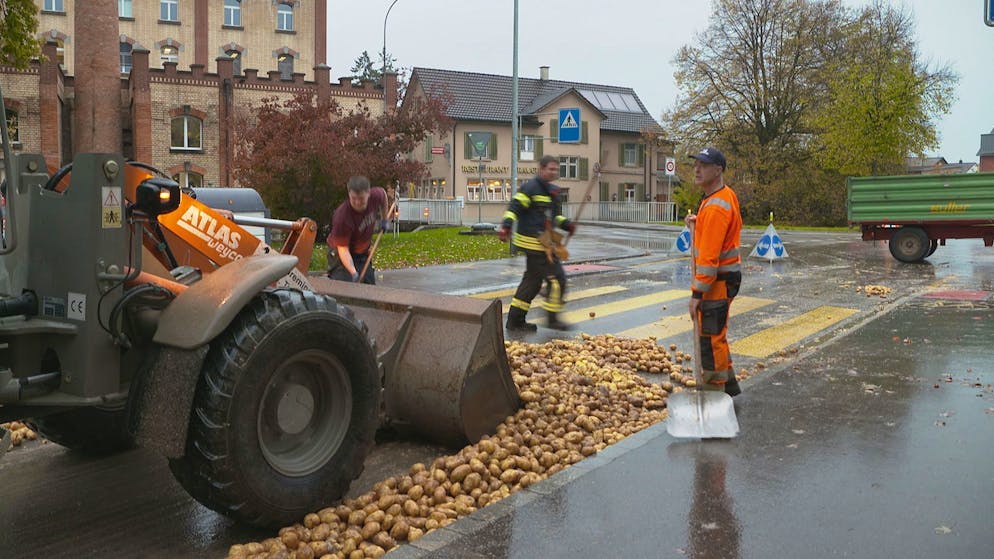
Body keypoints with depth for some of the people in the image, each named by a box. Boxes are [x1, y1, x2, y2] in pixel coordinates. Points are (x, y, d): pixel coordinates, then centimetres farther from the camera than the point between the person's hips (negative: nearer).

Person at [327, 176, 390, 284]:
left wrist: (384, 219, 16)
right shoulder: (342, 216, -35)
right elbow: (342, 248, -31)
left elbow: (383, 193, 9)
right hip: (340, 254, -6)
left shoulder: (376, 196, -20)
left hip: (362, 252, 6)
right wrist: (353, 272, -43)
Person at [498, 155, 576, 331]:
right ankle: (552, 318, 3)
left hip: (544, 242, 10)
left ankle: (515, 320, 19)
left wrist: (566, 224, 11)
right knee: (557, 278, -7)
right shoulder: (530, 188, -11)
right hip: (535, 242, -10)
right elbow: (514, 207, -17)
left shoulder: (552, 190, 18)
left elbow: (555, 215, 28)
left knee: (532, 280, 13)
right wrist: (506, 225, -31)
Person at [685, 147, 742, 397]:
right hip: (724, 277, 11)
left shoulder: (716, 206, -22)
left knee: (710, 339, -3)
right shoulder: (726, 195, 11)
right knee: (715, 335, 21)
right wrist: (697, 225, 8)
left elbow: (709, 255, -25)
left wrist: (697, 293, -24)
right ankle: (729, 385, 33)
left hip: (717, 281, -11)